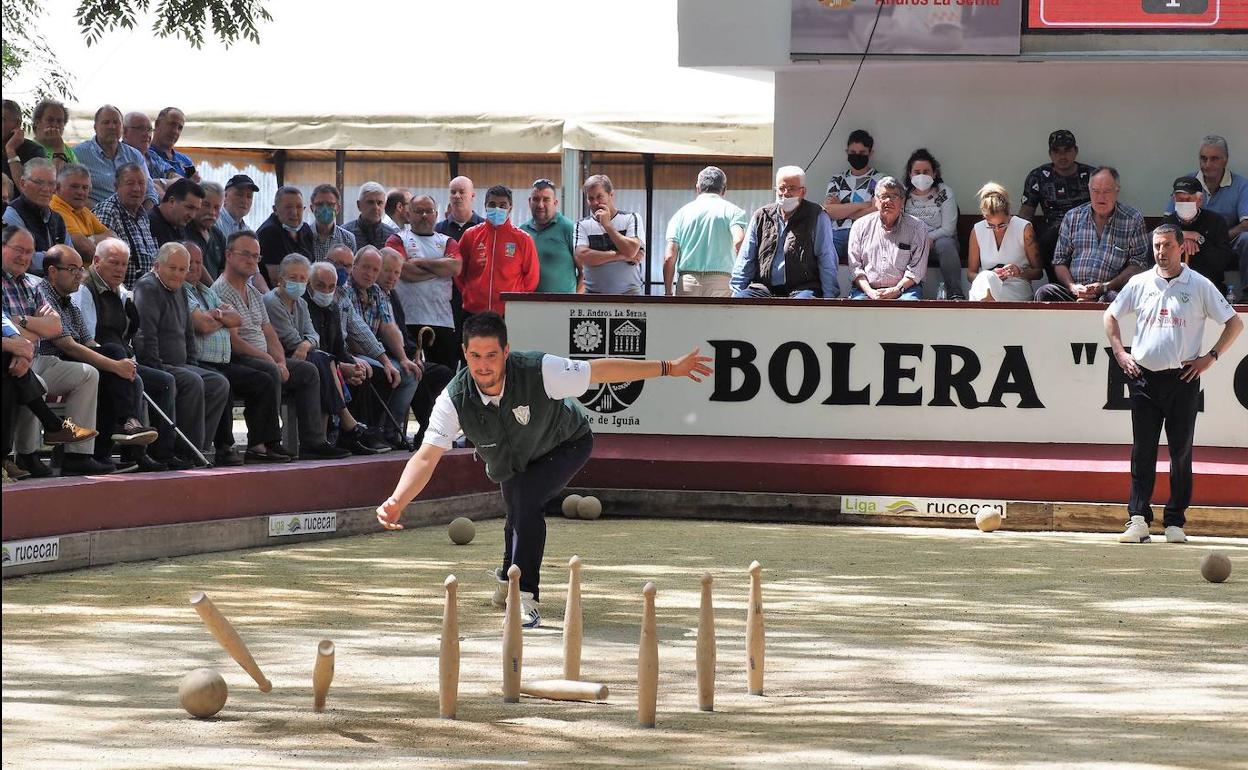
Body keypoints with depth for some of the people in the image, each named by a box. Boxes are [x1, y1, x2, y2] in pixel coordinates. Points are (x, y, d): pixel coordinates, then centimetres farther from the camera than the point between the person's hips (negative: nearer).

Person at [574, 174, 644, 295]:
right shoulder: (583, 225, 8)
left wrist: (607, 225, -7)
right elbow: (581, 257, -9)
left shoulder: (631, 218, 5)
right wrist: (620, 255, -10)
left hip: (628, 294, -1)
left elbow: (631, 250, -11)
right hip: (594, 293, 1)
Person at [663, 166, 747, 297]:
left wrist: (668, 293, 10)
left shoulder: (681, 214, 12)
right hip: (721, 280, -2)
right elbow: (739, 241, -13)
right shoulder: (732, 210, 6)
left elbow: (669, 258, 5)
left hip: (687, 282, 2)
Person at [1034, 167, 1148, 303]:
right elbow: (1060, 261, 16)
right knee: (1044, 293, -28)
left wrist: (1105, 287, -10)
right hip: (1074, 291, 3)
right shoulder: (1072, 217, 16)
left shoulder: (1133, 220, 8)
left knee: (1112, 298, -39)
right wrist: (1072, 287, -5)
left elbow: (1138, 264, 3)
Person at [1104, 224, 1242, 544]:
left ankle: (1175, 522, 7)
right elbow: (1111, 316, 21)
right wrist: (1120, 353, 10)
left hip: (1183, 378, -2)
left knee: (1181, 452, 2)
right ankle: (1138, 520, -3)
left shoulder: (1199, 286, 0)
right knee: (1142, 452, -1)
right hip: (1144, 377, 2)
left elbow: (1234, 323, 4)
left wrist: (1211, 356, -3)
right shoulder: (1139, 283, 7)